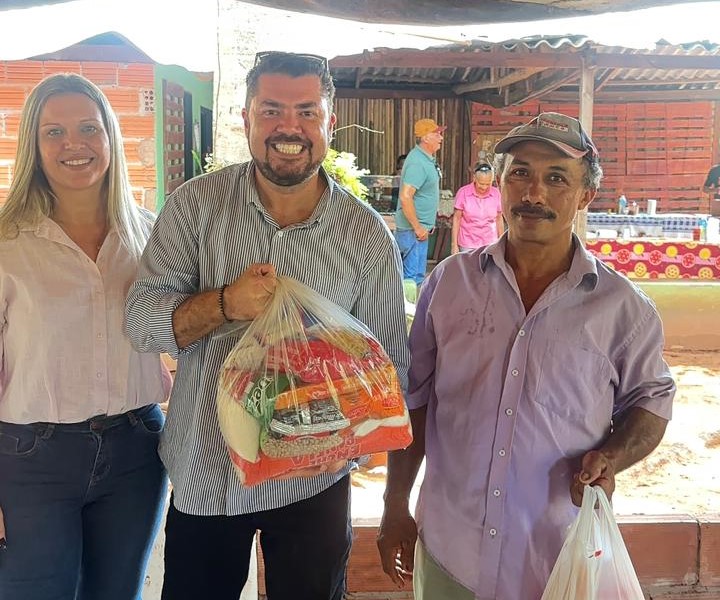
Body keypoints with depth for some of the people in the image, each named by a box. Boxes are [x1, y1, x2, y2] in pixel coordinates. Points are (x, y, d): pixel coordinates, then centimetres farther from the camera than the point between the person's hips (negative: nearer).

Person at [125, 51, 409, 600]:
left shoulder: (368, 235, -8)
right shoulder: (197, 204, -7)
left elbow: (389, 363, -5)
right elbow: (142, 320, -10)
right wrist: (225, 304, -28)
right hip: (202, 476, 1)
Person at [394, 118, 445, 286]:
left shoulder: (427, 159, 12)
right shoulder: (417, 162, -19)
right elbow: (405, 197, -27)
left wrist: (428, 224, 20)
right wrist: (417, 227, -22)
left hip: (419, 227, 10)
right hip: (413, 228, -10)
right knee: (414, 277, -7)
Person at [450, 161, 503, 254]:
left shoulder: (496, 194, -1)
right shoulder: (463, 192, -7)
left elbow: (499, 219, 9)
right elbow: (456, 218, -1)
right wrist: (454, 244, -2)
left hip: (489, 245, 1)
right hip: (468, 246, -1)